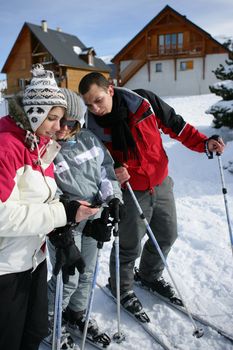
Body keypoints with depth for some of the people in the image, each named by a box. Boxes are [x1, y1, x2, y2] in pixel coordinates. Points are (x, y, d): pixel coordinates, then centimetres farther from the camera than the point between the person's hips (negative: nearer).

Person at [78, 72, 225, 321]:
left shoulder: (144, 101, -13)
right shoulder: (93, 128, -14)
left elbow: (174, 124, -1)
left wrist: (204, 143, -10)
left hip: (161, 185, 4)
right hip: (130, 192, -3)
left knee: (167, 235, 18)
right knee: (130, 246, 6)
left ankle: (150, 275, 46)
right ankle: (122, 288, 35)